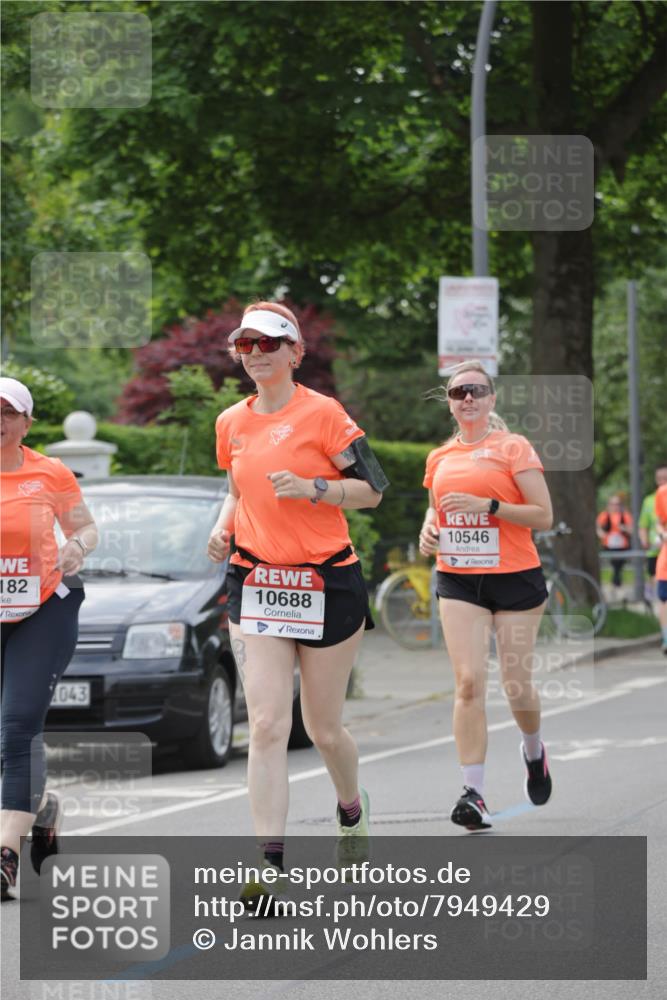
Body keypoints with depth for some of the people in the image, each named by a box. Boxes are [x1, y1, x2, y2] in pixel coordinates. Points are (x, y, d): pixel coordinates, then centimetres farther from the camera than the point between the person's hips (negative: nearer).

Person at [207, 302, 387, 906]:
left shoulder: (322, 413, -7)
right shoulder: (232, 423, 9)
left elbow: (373, 489, -7)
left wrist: (311, 487, -21)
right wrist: (224, 528, 5)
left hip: (327, 583, -3)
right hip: (255, 584, 3)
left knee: (323, 728, 8)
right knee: (267, 726, -11)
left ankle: (352, 809, 40)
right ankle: (269, 864, -15)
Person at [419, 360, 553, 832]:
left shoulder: (513, 447, -3)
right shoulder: (440, 458, 11)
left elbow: (544, 515, -8)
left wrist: (488, 505, -19)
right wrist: (429, 528, 5)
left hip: (515, 578, -3)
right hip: (458, 581, 3)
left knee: (517, 685, 4)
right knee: (468, 682, -11)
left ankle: (534, 749, 37)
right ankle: (474, 793, -13)